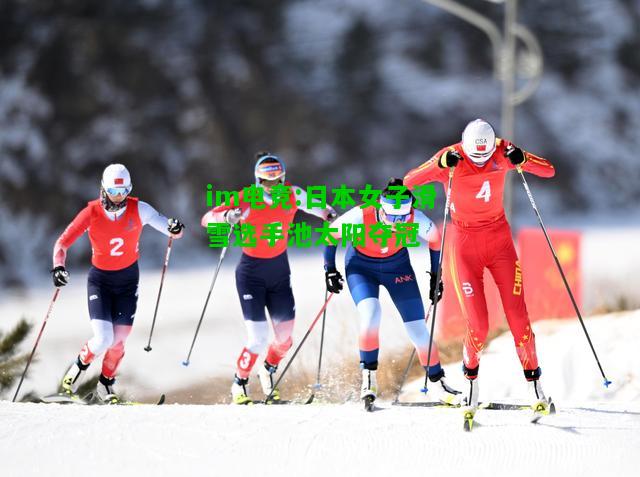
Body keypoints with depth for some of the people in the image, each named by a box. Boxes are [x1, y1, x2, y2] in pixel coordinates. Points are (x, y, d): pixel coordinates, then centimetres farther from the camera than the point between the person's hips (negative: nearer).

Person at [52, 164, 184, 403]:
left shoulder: (138, 209, -13)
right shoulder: (91, 213, -16)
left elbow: (167, 227, -14)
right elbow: (63, 242, -15)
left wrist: (174, 229, -39)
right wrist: (58, 267, -33)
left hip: (128, 280, 2)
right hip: (100, 280, -2)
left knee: (119, 340, 2)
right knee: (103, 339, -15)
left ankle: (106, 383, 29)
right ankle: (80, 365, 18)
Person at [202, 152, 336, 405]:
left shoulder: (292, 195, -8)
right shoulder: (246, 200, -19)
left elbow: (319, 208, 10)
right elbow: (207, 219, -22)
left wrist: (328, 214, -13)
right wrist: (228, 216, -42)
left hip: (280, 270, 4)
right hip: (251, 273, -4)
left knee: (285, 336, 4)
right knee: (259, 338, -12)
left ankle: (268, 371, 36)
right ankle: (239, 385, 11)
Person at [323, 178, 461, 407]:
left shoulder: (416, 220, -29)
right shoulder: (361, 217, -34)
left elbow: (435, 240, -6)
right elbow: (331, 234, -13)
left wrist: (436, 276, 1)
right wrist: (330, 270, -7)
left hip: (397, 266, 2)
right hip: (361, 267, -2)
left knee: (417, 326, -4)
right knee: (371, 315, -27)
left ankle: (437, 381, 12)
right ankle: (369, 375, -11)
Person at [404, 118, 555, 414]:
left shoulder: (502, 152, -8)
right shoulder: (451, 159, -14)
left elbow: (549, 171, -6)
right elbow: (409, 181, -24)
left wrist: (522, 160, -26)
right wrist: (441, 164, -40)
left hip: (500, 240, 2)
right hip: (466, 244, -2)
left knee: (517, 315, -5)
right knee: (478, 325, -10)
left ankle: (534, 382, 9)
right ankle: (470, 375, 17)